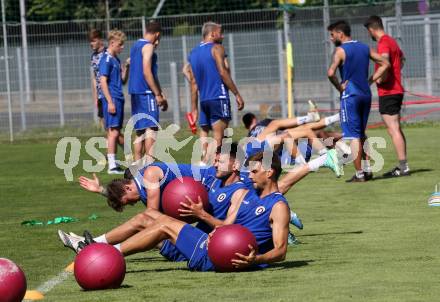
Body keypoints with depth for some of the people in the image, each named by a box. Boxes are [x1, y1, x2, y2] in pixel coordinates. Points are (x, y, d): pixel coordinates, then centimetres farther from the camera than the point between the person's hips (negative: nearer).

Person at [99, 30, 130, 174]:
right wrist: (110, 102, -20)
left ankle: (113, 163, 15)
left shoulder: (116, 60, 16)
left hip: (118, 99, 9)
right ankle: (112, 166, -11)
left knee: (115, 133, 11)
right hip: (112, 99, -9)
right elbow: (103, 81, -16)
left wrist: (126, 68, 3)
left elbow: (123, 80, 21)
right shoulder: (106, 59, -10)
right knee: (113, 132, -10)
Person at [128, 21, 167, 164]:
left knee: (139, 131, 11)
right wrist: (158, 94, -16)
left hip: (135, 92, 9)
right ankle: (149, 164, -19)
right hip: (146, 93, -9)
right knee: (151, 128, -11)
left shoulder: (135, 46, 19)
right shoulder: (148, 47, -9)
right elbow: (147, 72, -17)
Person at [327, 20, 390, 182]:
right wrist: (370, 80, 9)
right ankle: (367, 169, 17)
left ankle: (359, 174, -3)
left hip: (350, 96, -7)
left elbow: (331, 73, -23)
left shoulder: (341, 50, -10)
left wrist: (339, 87, -8)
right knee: (361, 134, 19)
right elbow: (385, 64, 10)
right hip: (366, 94, 7)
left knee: (353, 136, -3)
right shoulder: (364, 48, 10)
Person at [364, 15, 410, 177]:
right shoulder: (392, 41, 16)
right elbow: (402, 57, 36)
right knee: (396, 129, 14)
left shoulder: (383, 43, -14)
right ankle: (402, 166, 17)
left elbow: (384, 61, -34)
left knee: (393, 130, -10)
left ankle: (403, 167, -12)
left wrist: (378, 78, -21)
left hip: (387, 92, -10)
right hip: (397, 90, 10)